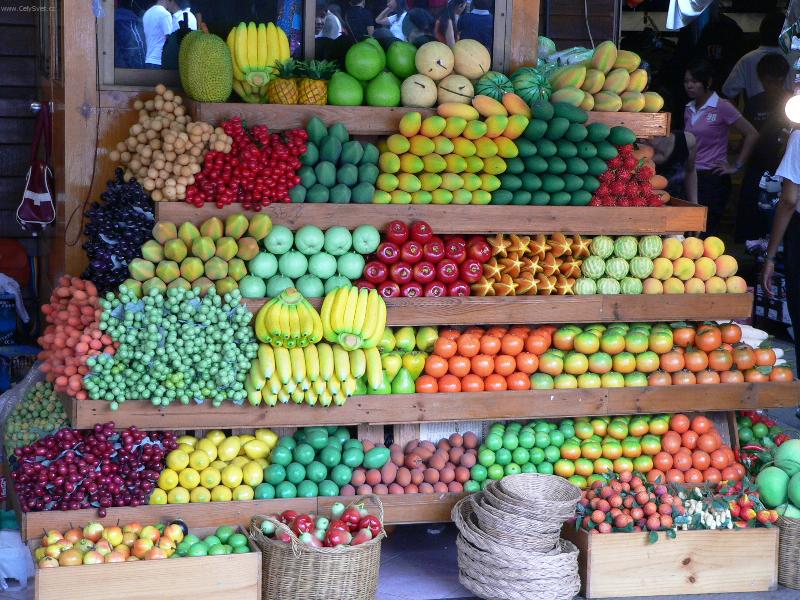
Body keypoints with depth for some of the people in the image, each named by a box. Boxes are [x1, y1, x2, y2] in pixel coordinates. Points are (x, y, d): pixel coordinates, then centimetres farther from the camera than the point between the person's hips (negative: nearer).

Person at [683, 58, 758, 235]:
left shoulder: (722, 107, -7)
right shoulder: (689, 109, 11)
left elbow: (752, 135, -8)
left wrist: (737, 166, -7)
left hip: (713, 179, -6)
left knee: (705, 233, -5)